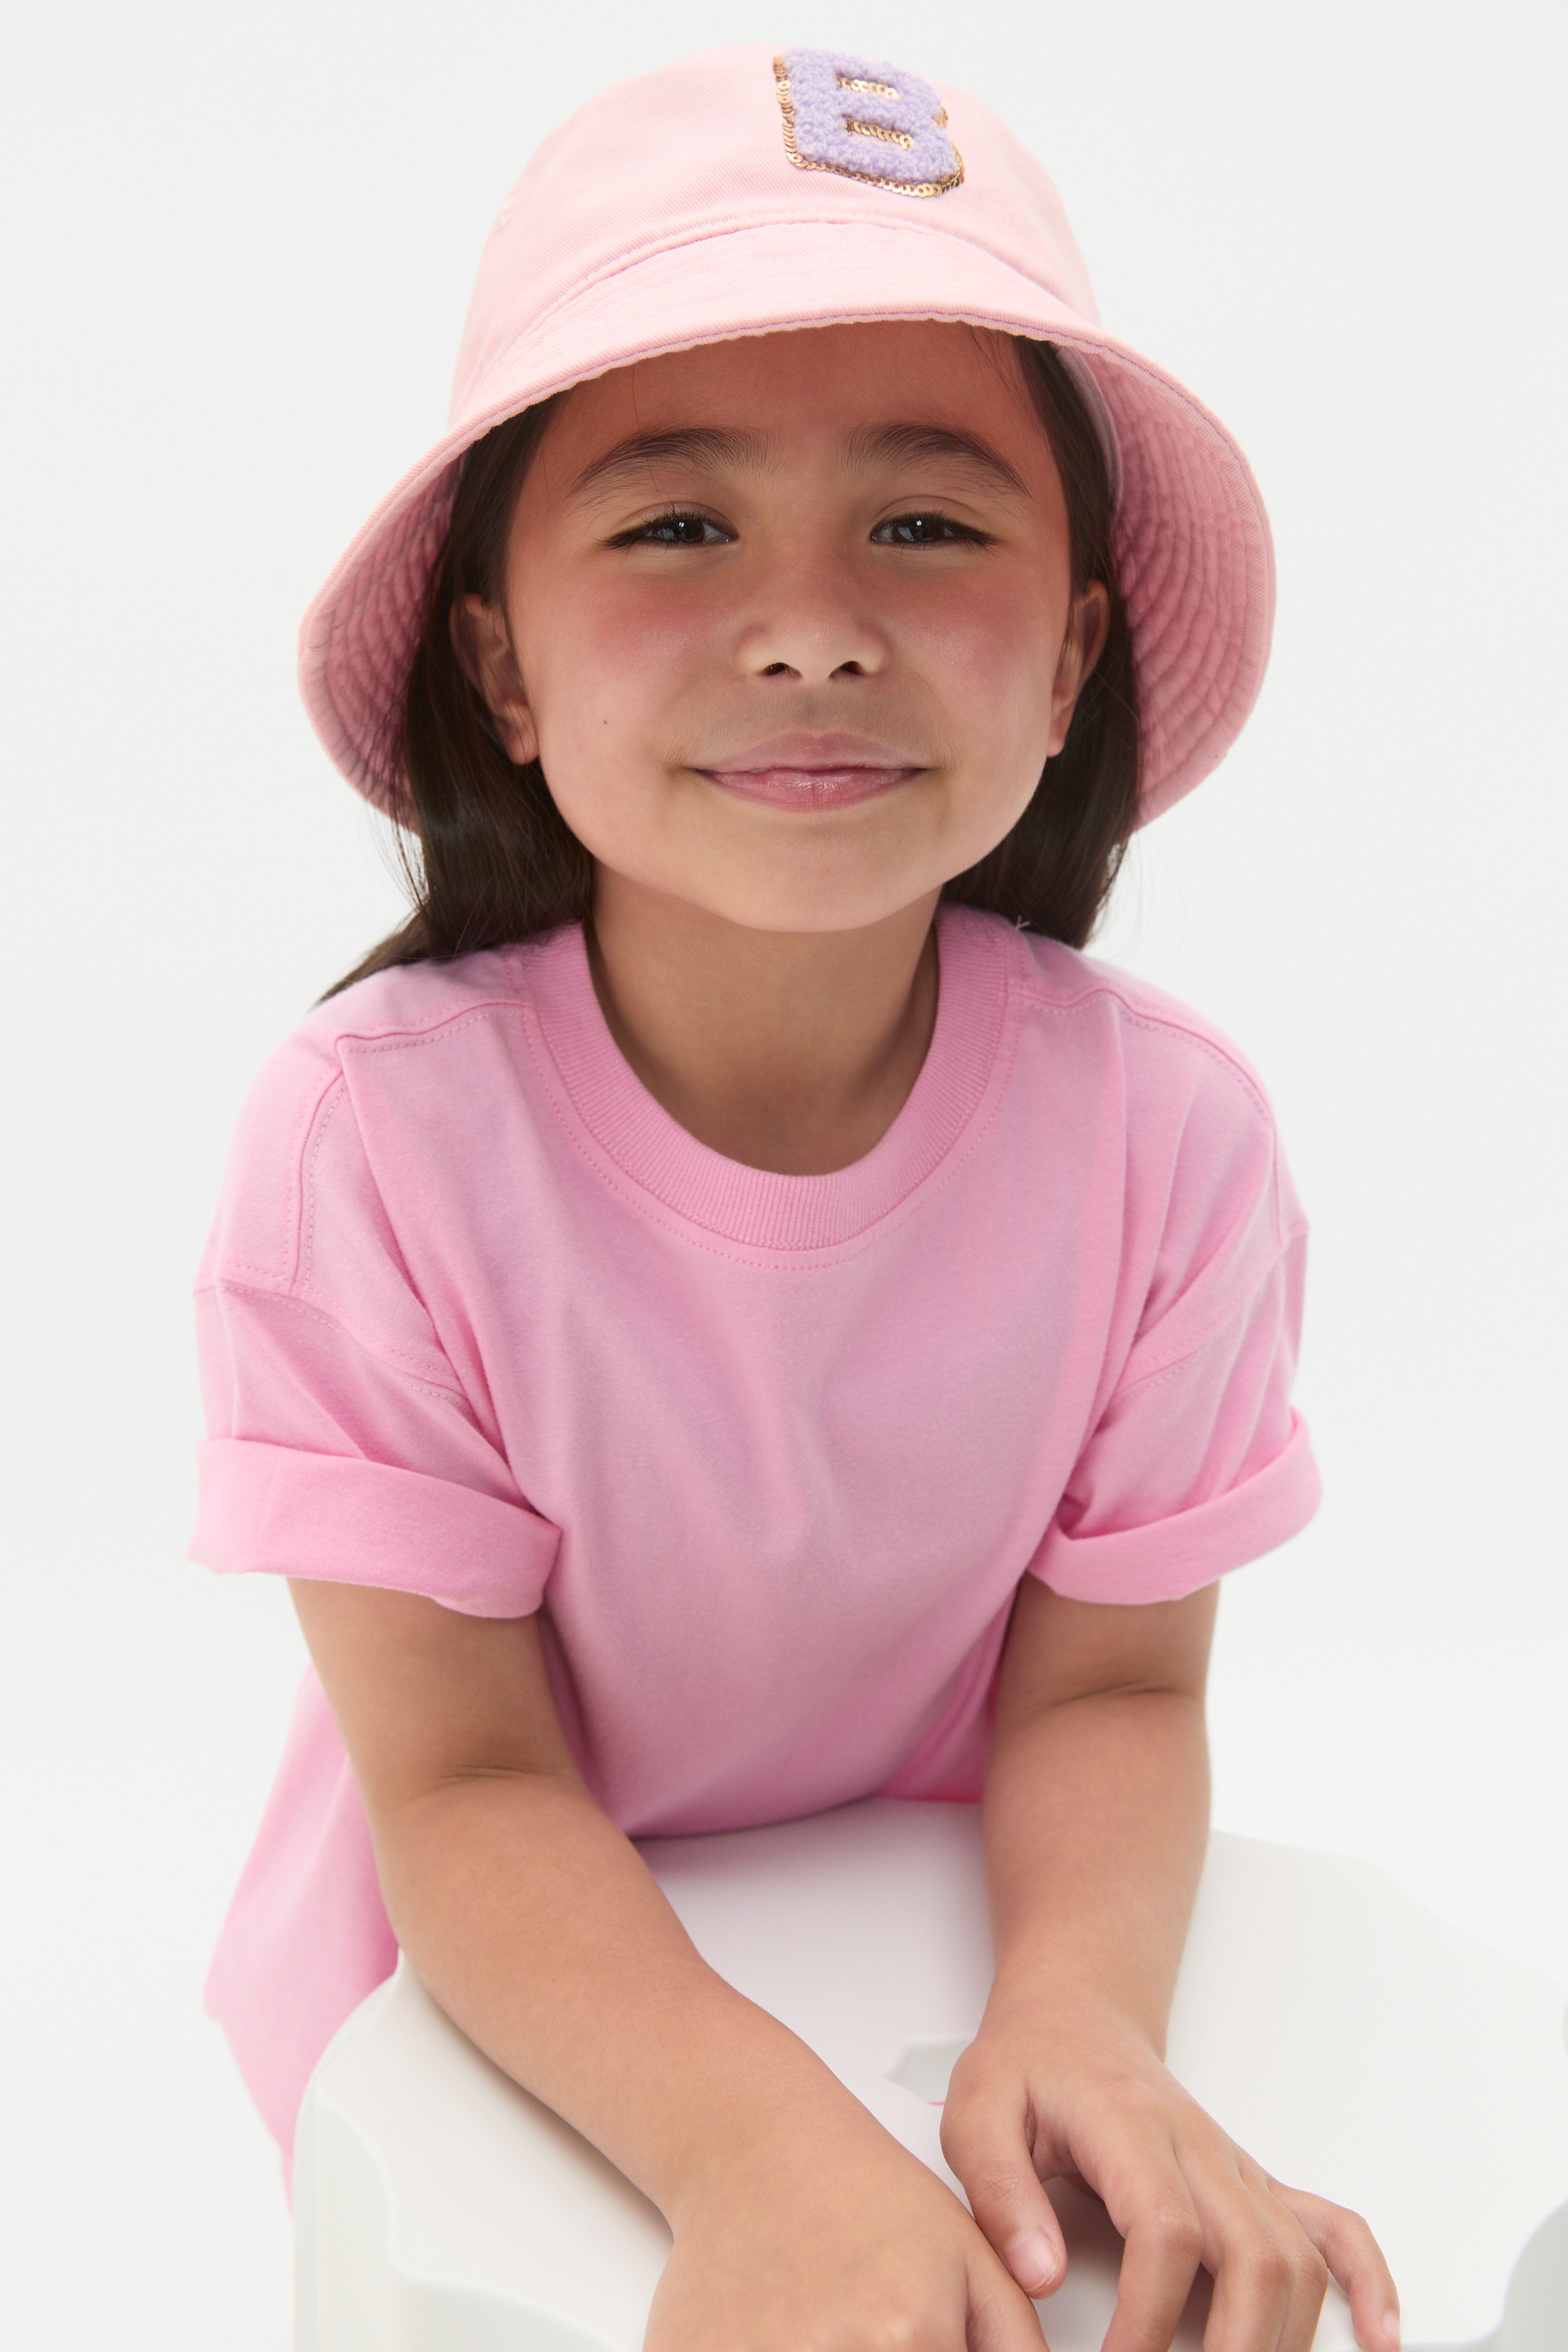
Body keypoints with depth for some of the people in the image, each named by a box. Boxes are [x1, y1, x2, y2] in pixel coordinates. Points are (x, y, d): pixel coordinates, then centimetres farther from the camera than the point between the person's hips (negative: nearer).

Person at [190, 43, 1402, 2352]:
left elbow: (1109, 1687, -12)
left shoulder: (1167, 1128, -22)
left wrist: (1079, 2011, -32)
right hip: (505, 2035, -1)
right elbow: (467, 1789, -23)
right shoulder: (375, 1136, -28)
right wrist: (761, 2146, -39)